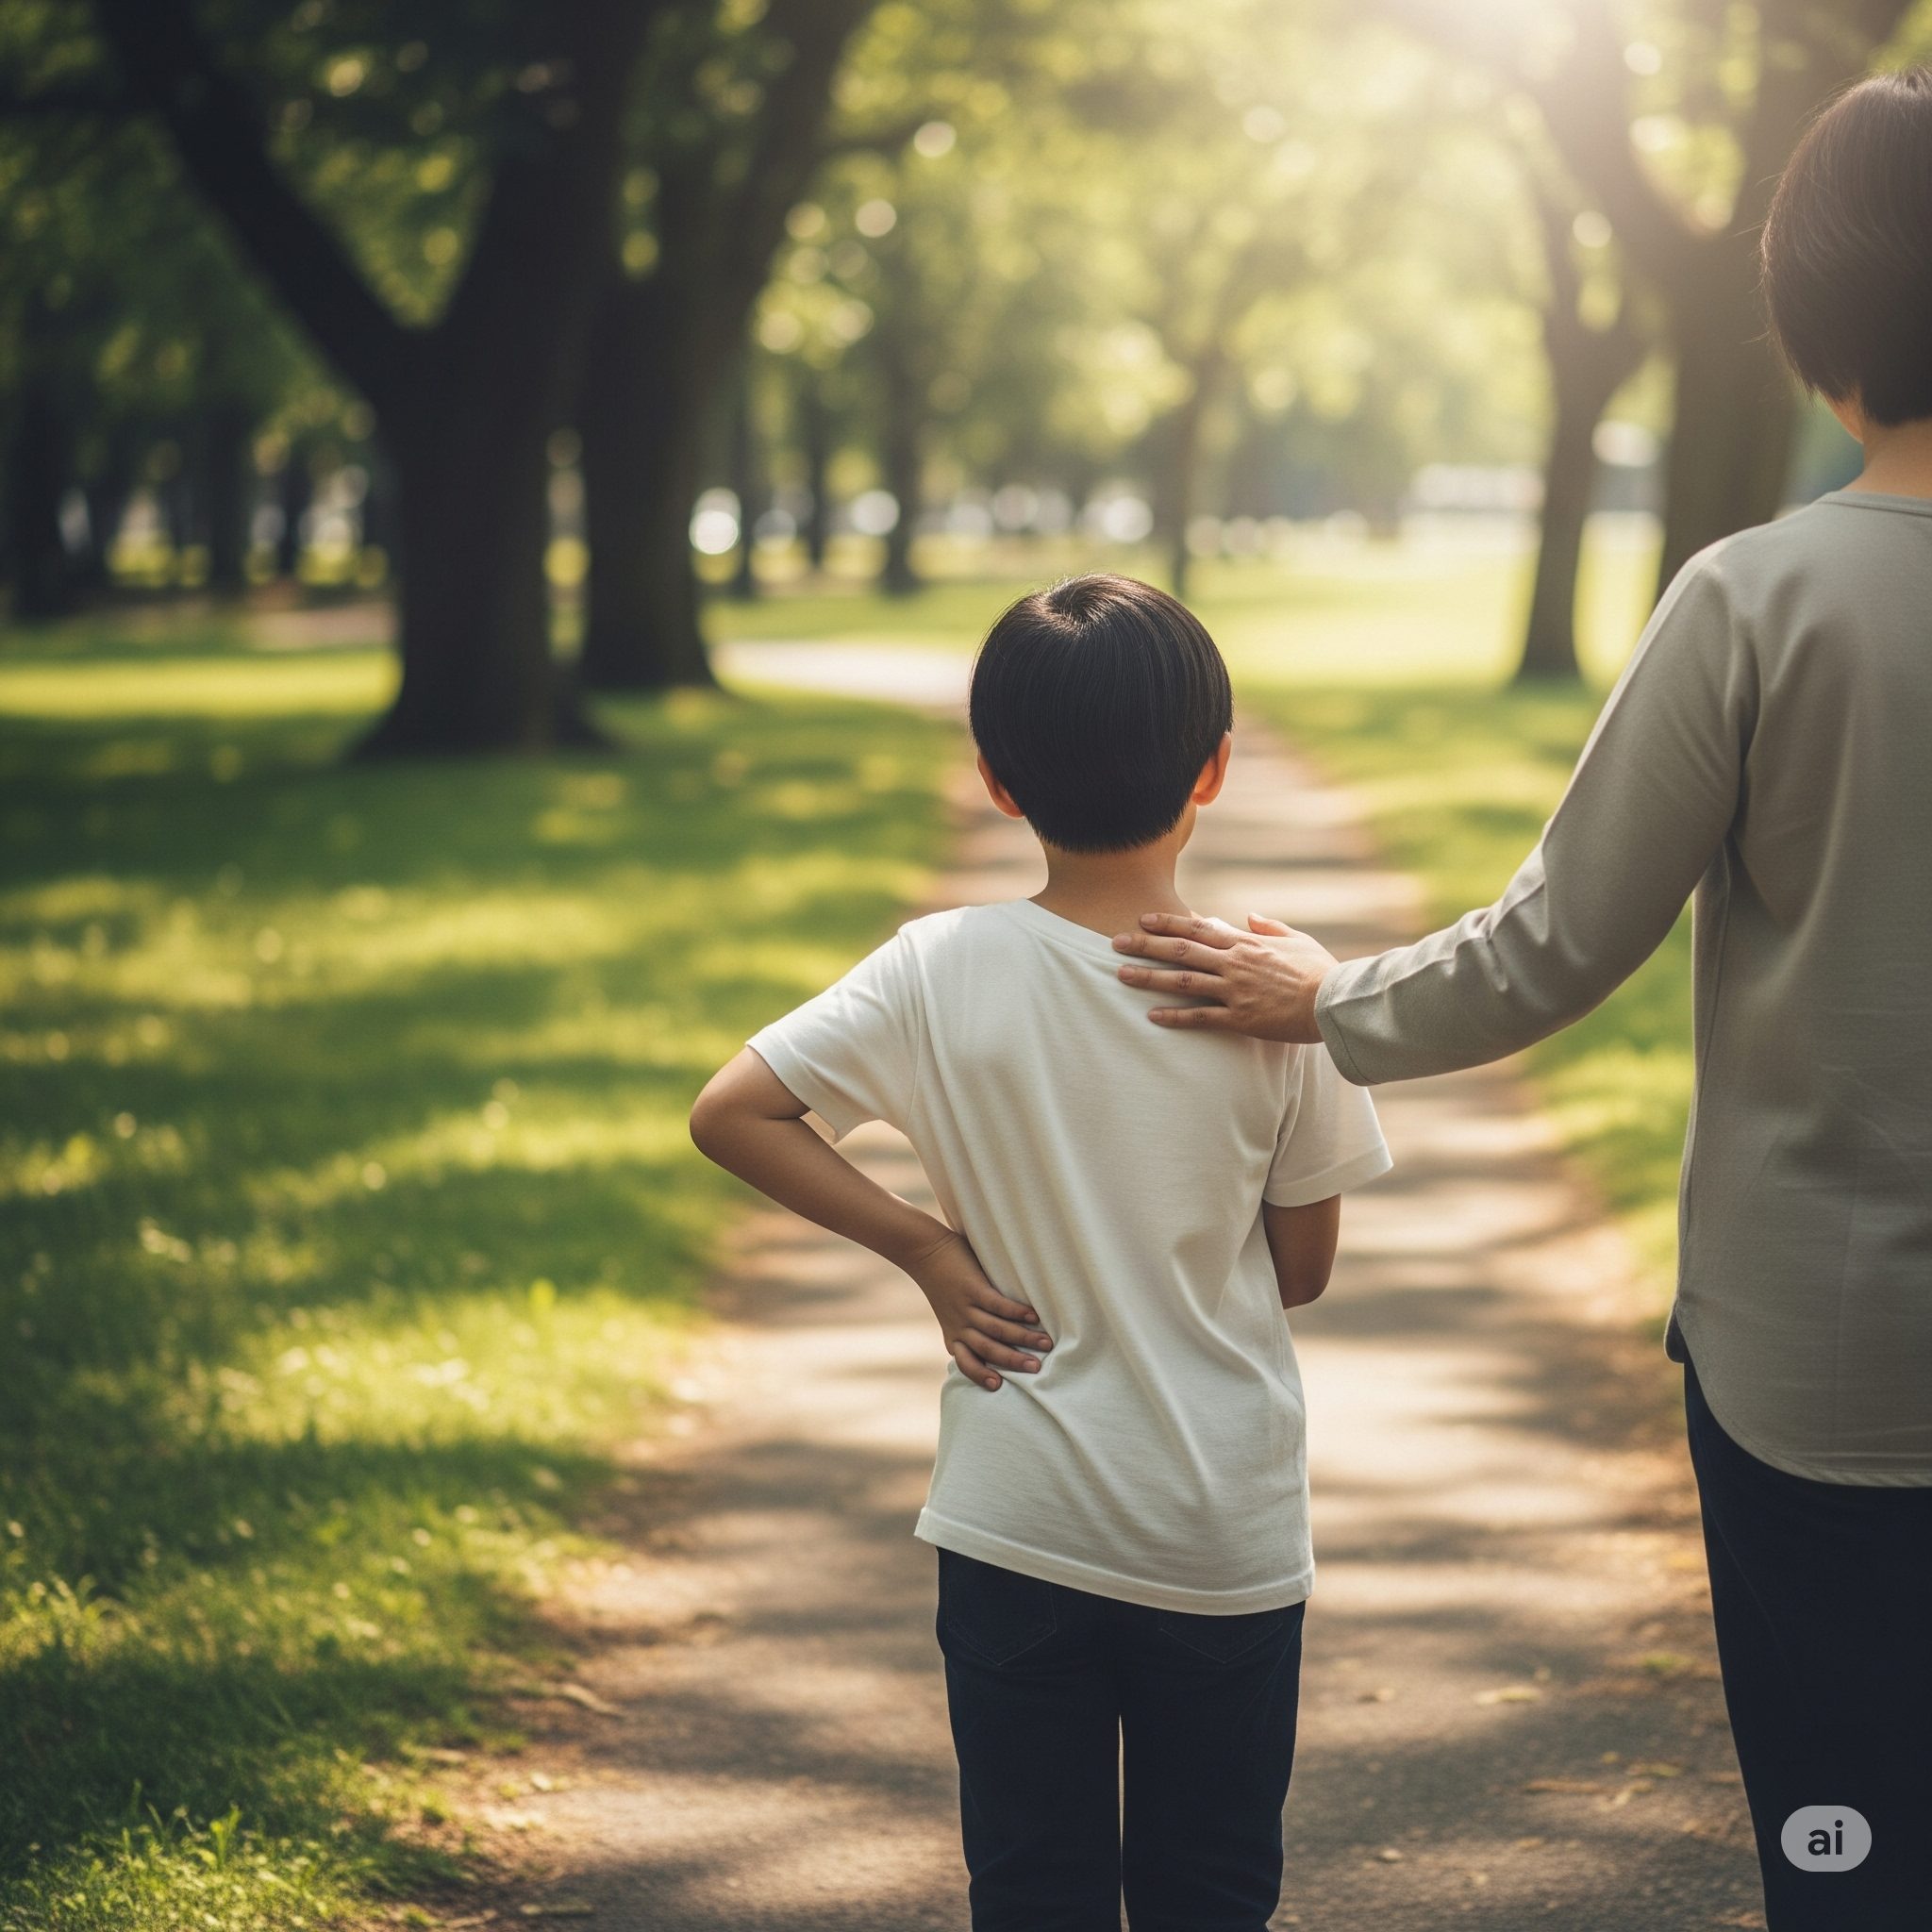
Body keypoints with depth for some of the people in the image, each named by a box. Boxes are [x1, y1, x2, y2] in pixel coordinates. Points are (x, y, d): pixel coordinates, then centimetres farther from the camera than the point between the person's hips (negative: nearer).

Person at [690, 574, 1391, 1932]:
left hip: (1017, 1527, 1)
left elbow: (730, 1115, -10)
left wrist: (928, 1248, -6)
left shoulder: (941, 972, -10)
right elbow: (1303, 1268, -3)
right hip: (1228, 1542, 0)